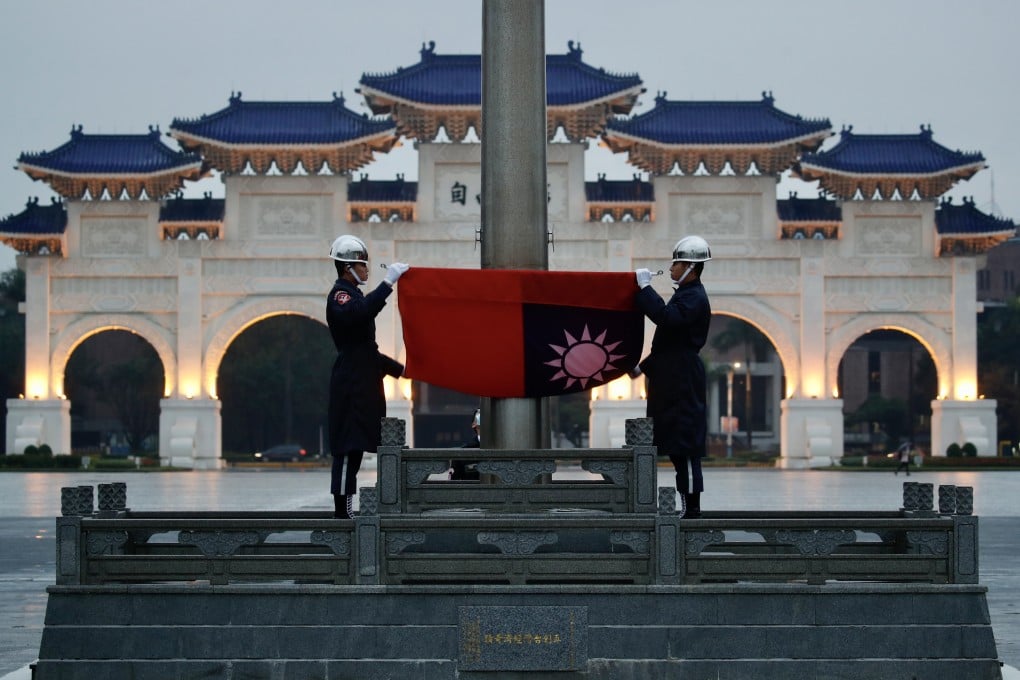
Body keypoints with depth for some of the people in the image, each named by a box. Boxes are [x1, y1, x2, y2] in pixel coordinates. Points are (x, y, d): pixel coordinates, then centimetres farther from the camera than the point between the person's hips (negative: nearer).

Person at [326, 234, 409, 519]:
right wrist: (388, 282, -36)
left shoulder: (352, 295, 23)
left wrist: (398, 369, 29)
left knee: (353, 448, 9)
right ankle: (342, 509, -10)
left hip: (362, 384, 10)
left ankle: (344, 509, 11)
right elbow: (362, 312, -34)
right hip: (350, 385, -10)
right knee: (348, 448, -10)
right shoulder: (339, 296, -9)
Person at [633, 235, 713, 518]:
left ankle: (691, 507, -7)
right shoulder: (685, 295, 19)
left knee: (684, 443, -9)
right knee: (677, 445, 10)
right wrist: (645, 366, 25)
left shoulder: (695, 298, -12)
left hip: (683, 383, -10)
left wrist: (645, 287, -23)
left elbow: (665, 317, -30)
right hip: (674, 381, 10)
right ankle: (688, 505, 12)